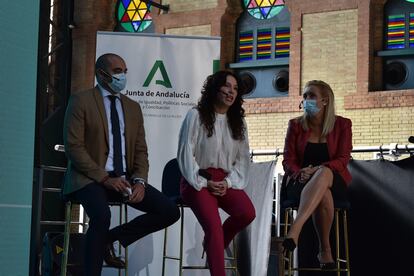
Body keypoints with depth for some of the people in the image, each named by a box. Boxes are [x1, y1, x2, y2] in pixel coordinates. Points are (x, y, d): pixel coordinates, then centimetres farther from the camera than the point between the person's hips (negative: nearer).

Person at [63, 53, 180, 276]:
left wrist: (139, 181, -7)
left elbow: (140, 150, 13)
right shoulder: (81, 101, -1)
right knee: (102, 215, -36)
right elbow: (74, 146, -9)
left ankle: (110, 237, 3)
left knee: (170, 212, -10)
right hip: (91, 178, -6)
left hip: (125, 179, 6)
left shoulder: (133, 107, 16)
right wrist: (105, 178, -17)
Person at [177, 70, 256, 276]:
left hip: (226, 181, 4)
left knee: (247, 212, -25)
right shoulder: (196, 116, 1)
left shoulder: (238, 122, 15)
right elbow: (185, 154, -3)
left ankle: (213, 245, 2)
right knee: (214, 225, -29)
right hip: (198, 181, -4)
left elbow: (243, 158, 11)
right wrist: (204, 183, -12)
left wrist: (228, 183, -7)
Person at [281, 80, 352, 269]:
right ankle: (325, 250, -35)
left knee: (324, 173, -42)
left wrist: (316, 170, -21)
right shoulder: (296, 125, 10)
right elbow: (288, 161, 6)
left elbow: (342, 160, -3)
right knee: (323, 193, -39)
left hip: (334, 181, -1)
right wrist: (300, 173, -19)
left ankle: (295, 230, -56)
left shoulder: (342, 125, 7)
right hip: (301, 182, 1)